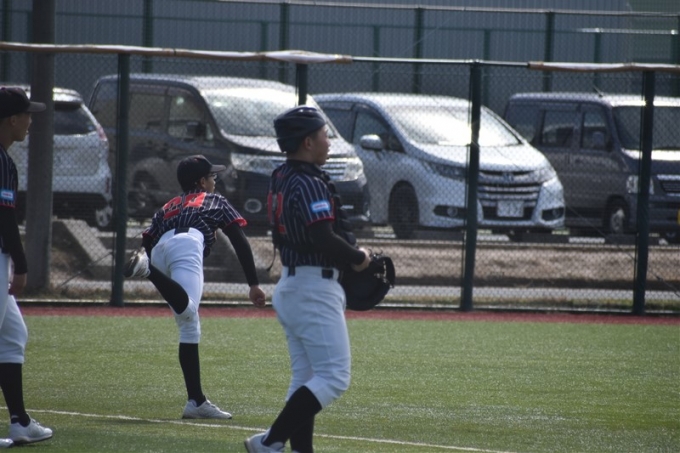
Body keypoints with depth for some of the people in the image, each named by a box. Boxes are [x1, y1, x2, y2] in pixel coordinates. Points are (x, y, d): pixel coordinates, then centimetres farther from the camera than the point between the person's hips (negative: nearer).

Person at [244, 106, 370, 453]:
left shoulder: (280, 179, 11)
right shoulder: (309, 184, -18)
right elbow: (324, 239, -26)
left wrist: (348, 253, 9)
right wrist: (358, 258, -9)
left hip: (290, 287, 10)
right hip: (315, 290, -10)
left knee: (305, 379, 12)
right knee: (333, 377, -9)